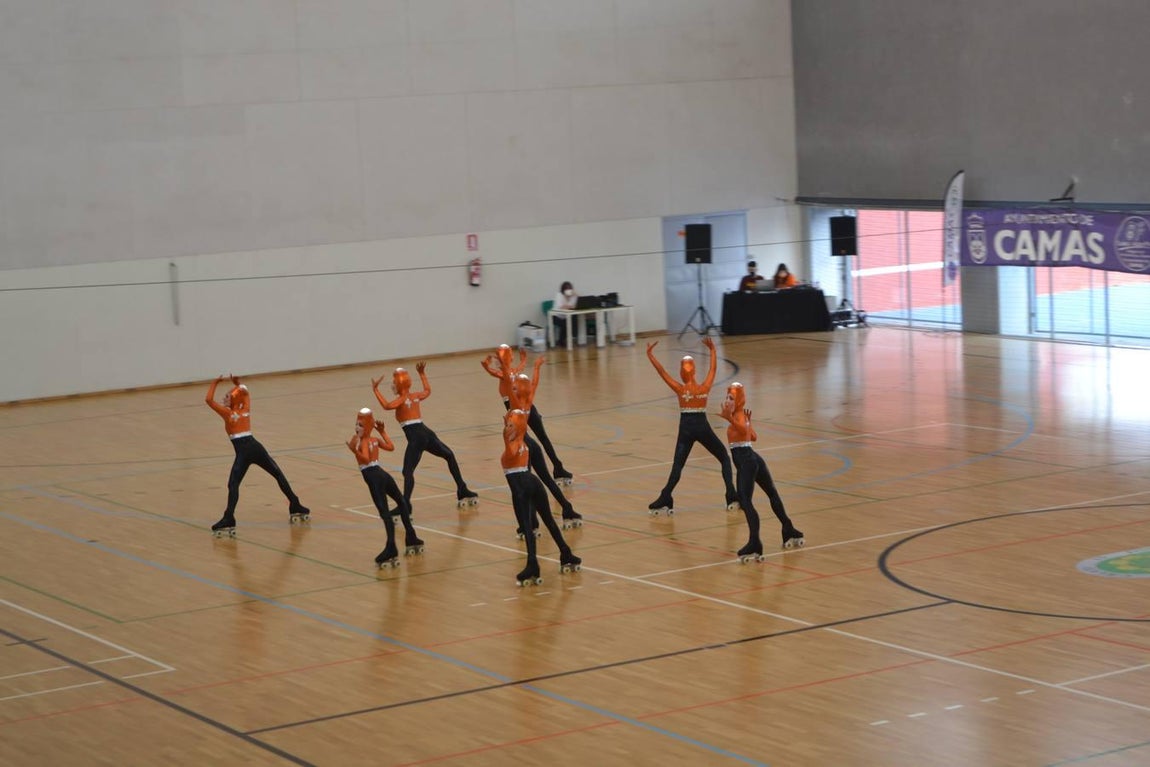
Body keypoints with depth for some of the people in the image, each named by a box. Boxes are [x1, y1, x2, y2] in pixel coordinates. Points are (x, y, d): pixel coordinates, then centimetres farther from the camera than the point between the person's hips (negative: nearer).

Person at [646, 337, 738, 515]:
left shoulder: (681, 389, -4)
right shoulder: (705, 387, 0)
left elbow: (662, 372, -4)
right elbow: (713, 369, 14)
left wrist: (650, 355, 1)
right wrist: (712, 350, 28)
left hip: (686, 430, -1)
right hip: (703, 428, 1)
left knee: (677, 466, -2)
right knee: (725, 458, 15)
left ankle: (664, 500, -15)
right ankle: (732, 497, 5)